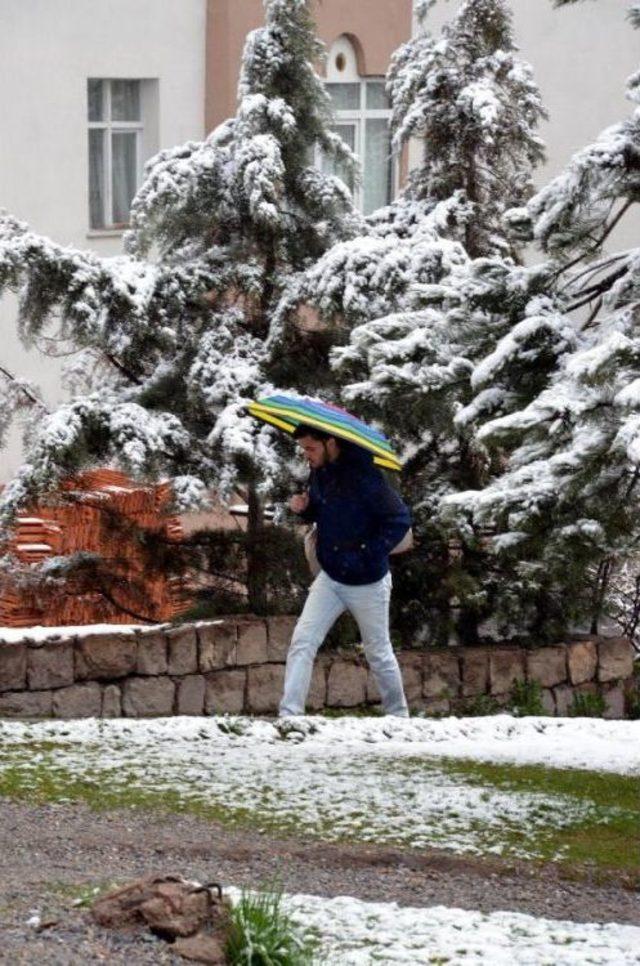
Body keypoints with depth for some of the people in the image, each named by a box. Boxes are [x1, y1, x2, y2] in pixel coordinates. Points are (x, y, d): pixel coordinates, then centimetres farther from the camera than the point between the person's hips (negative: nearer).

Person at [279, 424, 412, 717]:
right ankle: (289, 714, -12)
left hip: (367, 583, -6)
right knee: (302, 642, -8)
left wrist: (367, 555, -25)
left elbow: (400, 519, -23)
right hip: (330, 579, 6)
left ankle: (399, 715, 28)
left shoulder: (363, 477, -23)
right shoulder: (319, 473, -1)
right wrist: (304, 508, -6)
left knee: (379, 653, 10)